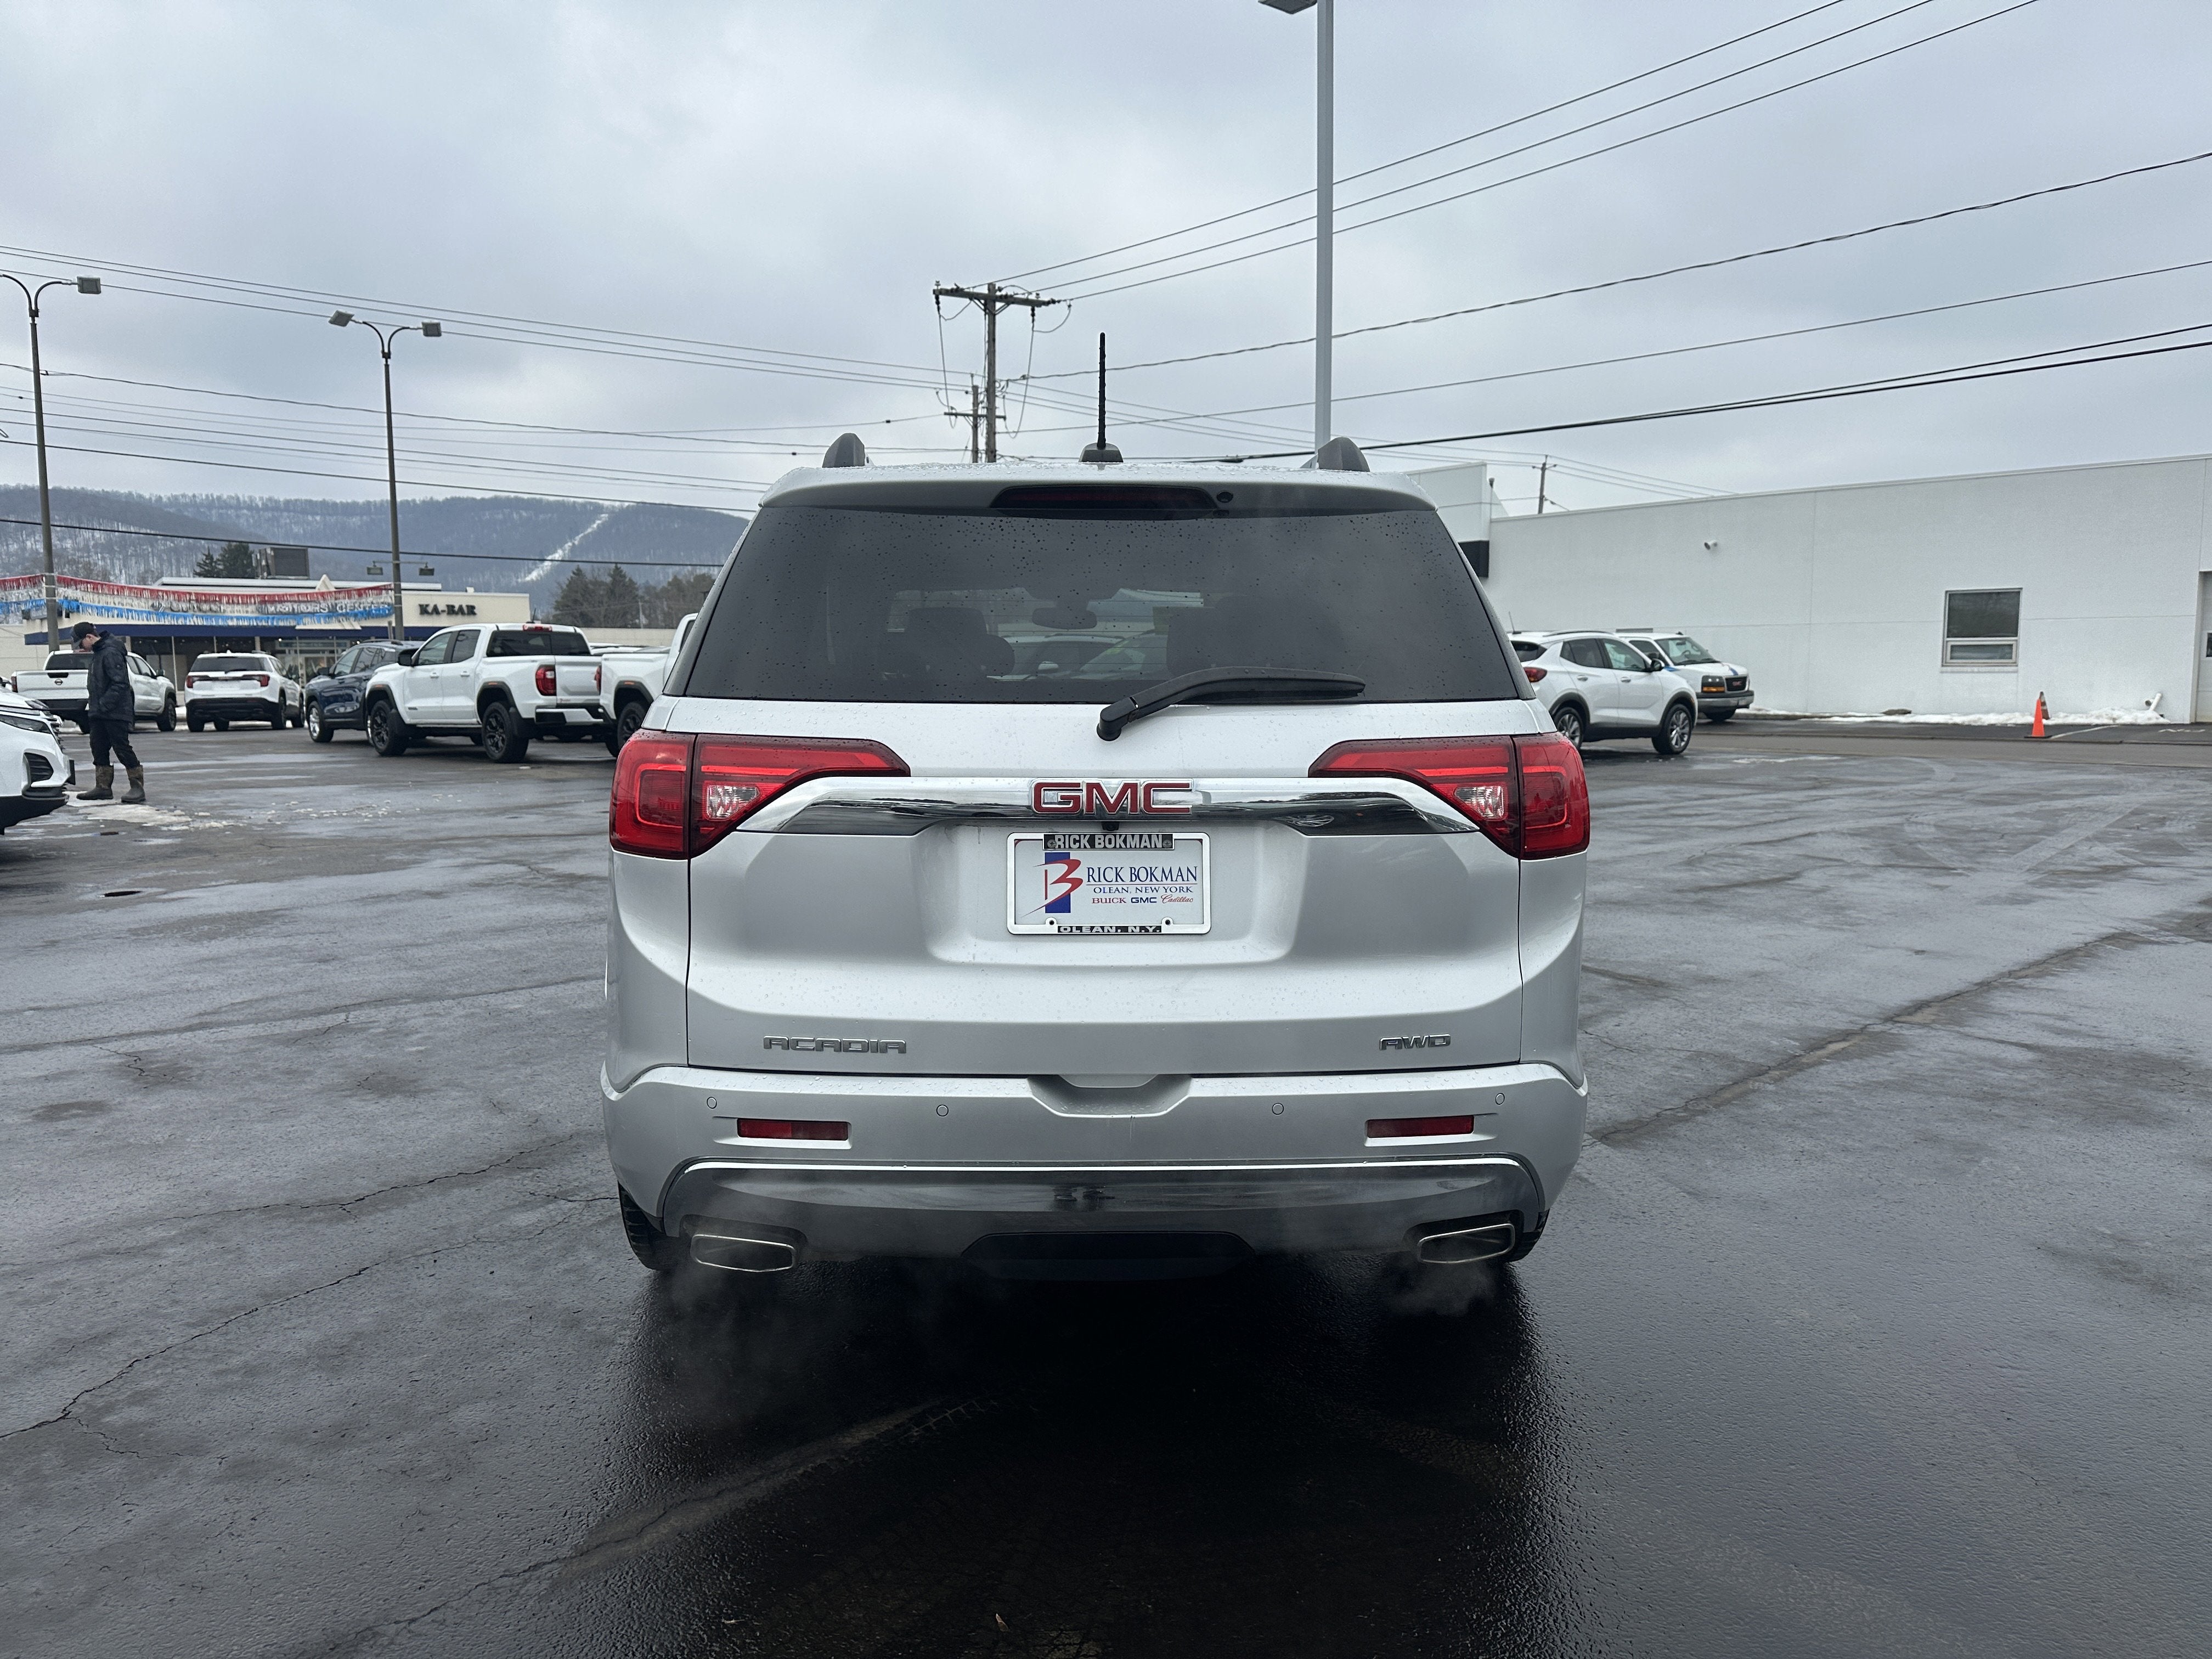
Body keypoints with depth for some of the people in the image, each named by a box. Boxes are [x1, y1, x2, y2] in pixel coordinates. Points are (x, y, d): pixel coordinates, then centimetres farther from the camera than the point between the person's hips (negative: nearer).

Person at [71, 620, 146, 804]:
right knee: (99, 750, 11)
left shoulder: (111, 653, -16)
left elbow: (119, 684, -23)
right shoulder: (98, 653, 16)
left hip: (116, 713, -10)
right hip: (99, 713, 10)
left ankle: (137, 787, -3)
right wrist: (95, 707, 13)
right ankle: (103, 787, 17)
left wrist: (104, 705, -23)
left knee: (122, 749, -7)